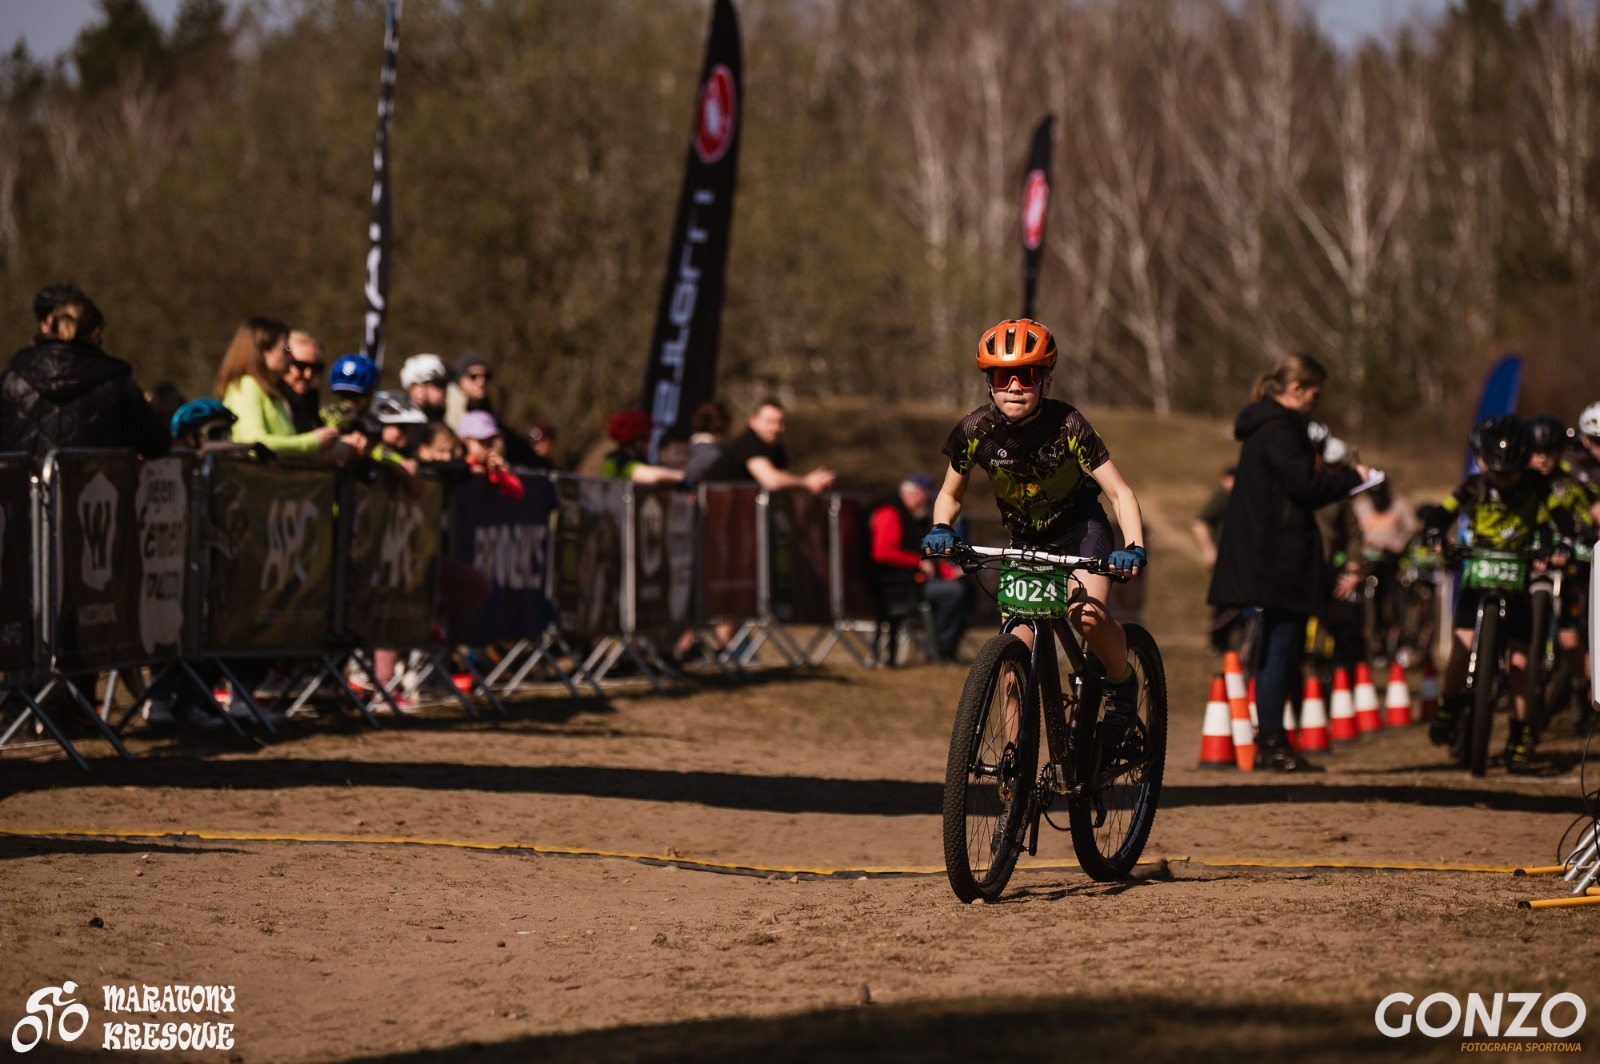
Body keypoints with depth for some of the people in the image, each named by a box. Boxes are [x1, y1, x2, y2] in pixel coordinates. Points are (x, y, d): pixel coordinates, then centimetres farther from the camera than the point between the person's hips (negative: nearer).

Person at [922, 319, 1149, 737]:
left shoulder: (1067, 424, -26)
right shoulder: (976, 430, -20)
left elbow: (1120, 491, -24)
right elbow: (950, 494, -3)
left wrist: (1134, 548, -40)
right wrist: (941, 530, -24)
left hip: (1079, 526, -3)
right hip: (1025, 537, 3)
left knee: (1088, 616, -28)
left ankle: (1122, 685, 1)